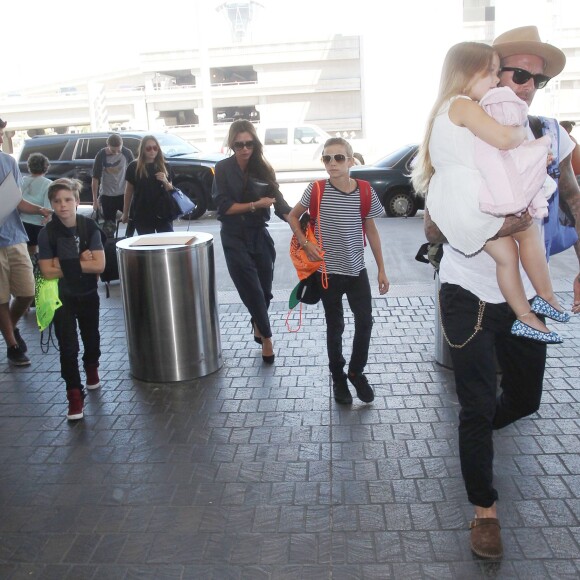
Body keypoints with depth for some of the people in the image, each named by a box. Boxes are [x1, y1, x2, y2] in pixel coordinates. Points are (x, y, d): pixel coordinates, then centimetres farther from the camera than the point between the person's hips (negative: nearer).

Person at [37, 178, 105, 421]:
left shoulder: (89, 227, -12)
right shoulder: (47, 233, -13)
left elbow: (99, 265, -18)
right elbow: (47, 271, -17)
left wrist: (66, 265, -21)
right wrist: (81, 263, -19)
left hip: (88, 294, 2)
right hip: (61, 297, -1)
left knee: (91, 337, 19)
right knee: (68, 347, -3)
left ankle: (91, 368, 50)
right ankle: (75, 395, 9)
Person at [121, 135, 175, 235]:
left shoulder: (165, 167, 6)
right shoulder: (134, 167, 1)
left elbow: (171, 191, 10)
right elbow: (128, 191, 5)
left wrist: (165, 181, -11)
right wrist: (125, 213, 7)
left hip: (163, 214, 1)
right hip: (142, 215, -1)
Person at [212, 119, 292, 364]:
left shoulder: (263, 169, 1)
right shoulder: (223, 168, -6)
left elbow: (278, 201, -7)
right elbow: (223, 206, -10)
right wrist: (255, 205, -17)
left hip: (259, 235, 3)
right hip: (234, 238, -3)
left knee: (264, 290, 10)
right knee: (252, 290, -4)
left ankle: (257, 326, 37)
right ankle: (266, 337, 12)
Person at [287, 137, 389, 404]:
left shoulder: (365, 191, -6)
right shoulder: (316, 190, -10)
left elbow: (371, 230, 3)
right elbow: (293, 217, 4)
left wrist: (382, 269, 5)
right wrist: (306, 244, -12)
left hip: (357, 270, 1)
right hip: (328, 271, -1)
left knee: (365, 322, 0)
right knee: (335, 327, 9)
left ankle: (356, 371, 24)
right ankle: (338, 378, 27)